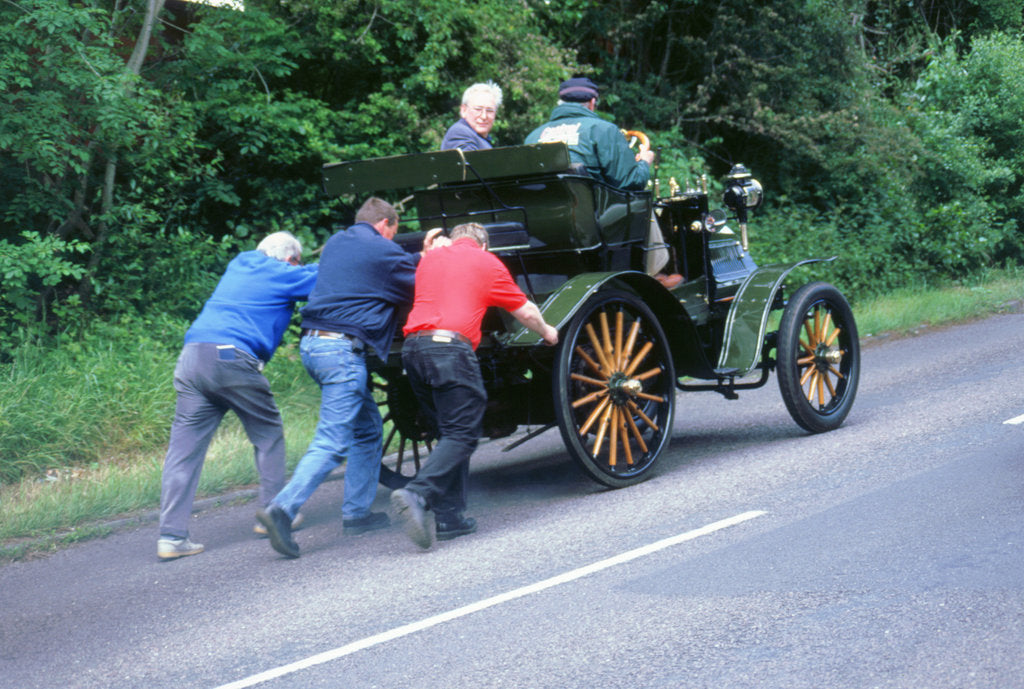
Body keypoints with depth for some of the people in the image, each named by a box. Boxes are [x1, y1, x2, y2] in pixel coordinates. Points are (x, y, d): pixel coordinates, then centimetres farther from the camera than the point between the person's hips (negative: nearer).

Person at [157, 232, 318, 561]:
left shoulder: (240, 264, 29)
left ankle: (172, 535, -4)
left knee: (184, 447, 1)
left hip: (192, 357, 6)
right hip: (232, 358, -6)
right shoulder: (283, 275, 9)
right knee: (268, 435, 14)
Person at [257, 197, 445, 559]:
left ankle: (357, 512, 20)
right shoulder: (382, 252, -4)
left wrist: (420, 255, 26)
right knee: (332, 440, -13)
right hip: (342, 349, -9)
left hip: (312, 343, 9)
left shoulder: (336, 242, 19)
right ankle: (282, 508, -26)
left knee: (367, 428, 19)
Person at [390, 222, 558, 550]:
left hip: (413, 346, 6)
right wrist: (547, 333, 41)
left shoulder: (430, 258, 24)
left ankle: (450, 517, 12)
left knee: (449, 432, 16)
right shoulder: (487, 262, 12)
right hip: (451, 347, -6)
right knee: (462, 434, -6)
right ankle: (416, 495, -27)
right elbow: (526, 312, 22)